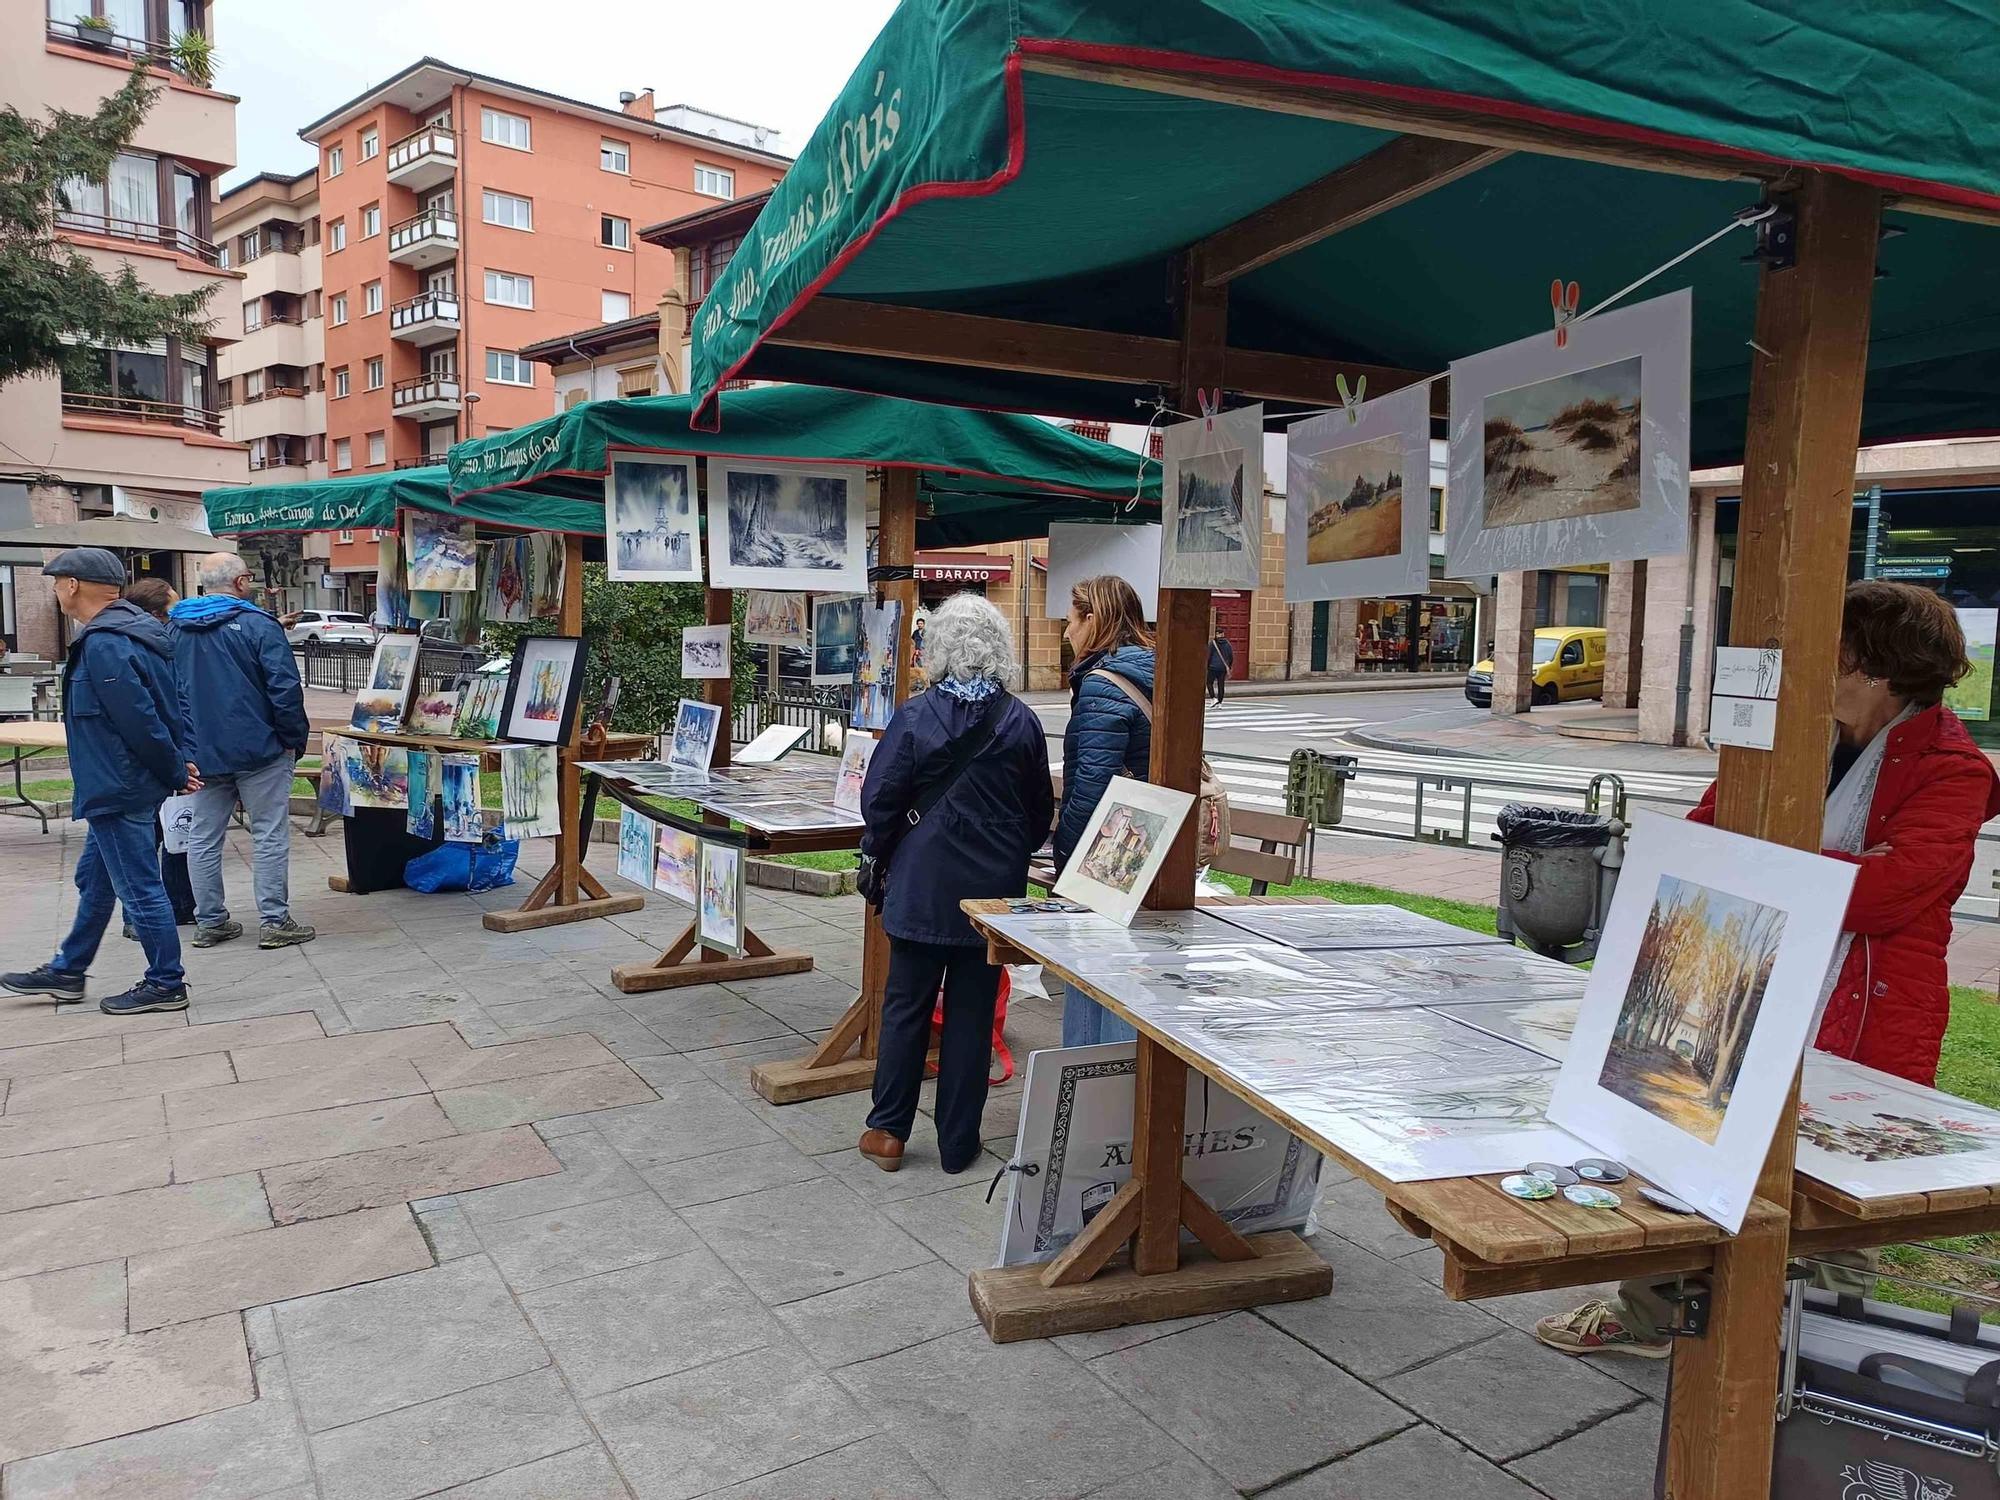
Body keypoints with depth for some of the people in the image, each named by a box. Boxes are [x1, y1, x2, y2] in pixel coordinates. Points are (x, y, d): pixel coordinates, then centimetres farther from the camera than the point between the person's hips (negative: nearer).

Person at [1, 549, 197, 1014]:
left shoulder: (103, 644, -22)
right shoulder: (132, 631, 10)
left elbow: (140, 720, -24)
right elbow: (170, 704, 12)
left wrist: (175, 773, -14)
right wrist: (182, 760, 6)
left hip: (118, 791, -11)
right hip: (116, 788, 11)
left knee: (139, 888, -1)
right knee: (94, 880, 21)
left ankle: (167, 984, 9)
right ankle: (67, 971, 35)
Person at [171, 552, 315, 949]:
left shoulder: (176, 631, 9)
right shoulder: (258, 625, -11)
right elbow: (285, 689, -16)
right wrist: (296, 738, -5)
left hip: (202, 753, 6)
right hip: (259, 750, -6)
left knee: (203, 838, 12)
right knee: (270, 835, 0)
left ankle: (209, 922, 18)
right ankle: (274, 922, 1)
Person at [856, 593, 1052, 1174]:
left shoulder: (915, 716, -10)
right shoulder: (1022, 722, -4)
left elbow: (880, 799, -5)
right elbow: (1041, 813, 5)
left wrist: (879, 850, 12)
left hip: (922, 886, -1)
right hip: (994, 889, 1)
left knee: (906, 1006, 12)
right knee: (973, 1013, 9)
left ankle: (888, 1131, 20)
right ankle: (957, 1142, 18)